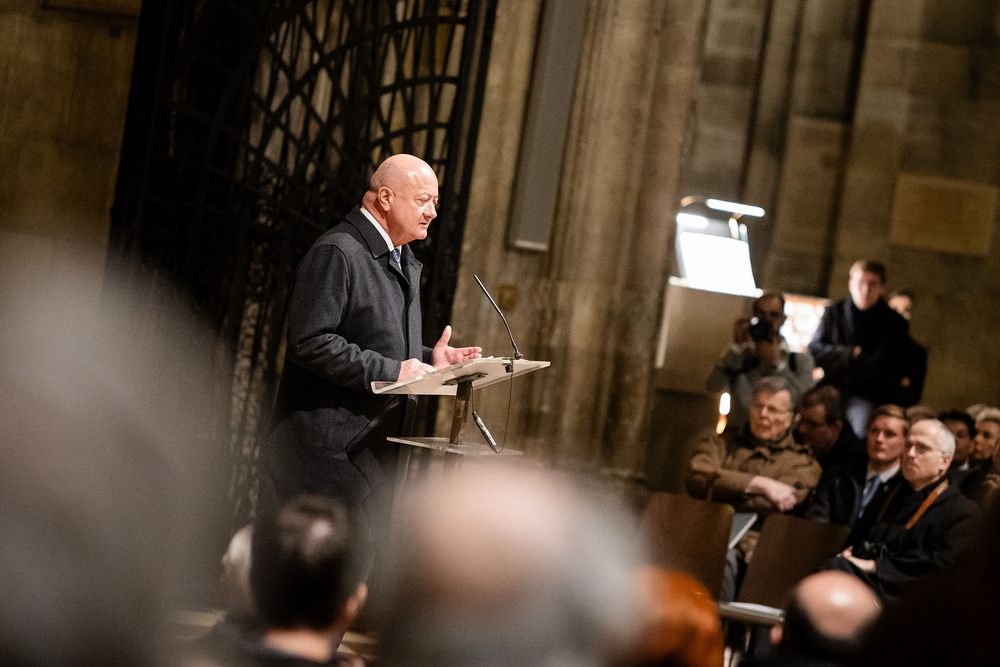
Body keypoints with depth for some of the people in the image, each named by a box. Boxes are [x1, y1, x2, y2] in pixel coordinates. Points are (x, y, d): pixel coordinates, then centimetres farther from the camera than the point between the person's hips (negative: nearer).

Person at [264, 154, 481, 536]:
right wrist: (391, 371, -21)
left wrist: (428, 360, 8)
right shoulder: (336, 253, -12)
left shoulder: (403, 261, 20)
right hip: (331, 448, -9)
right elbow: (310, 343, -20)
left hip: (375, 450, 9)